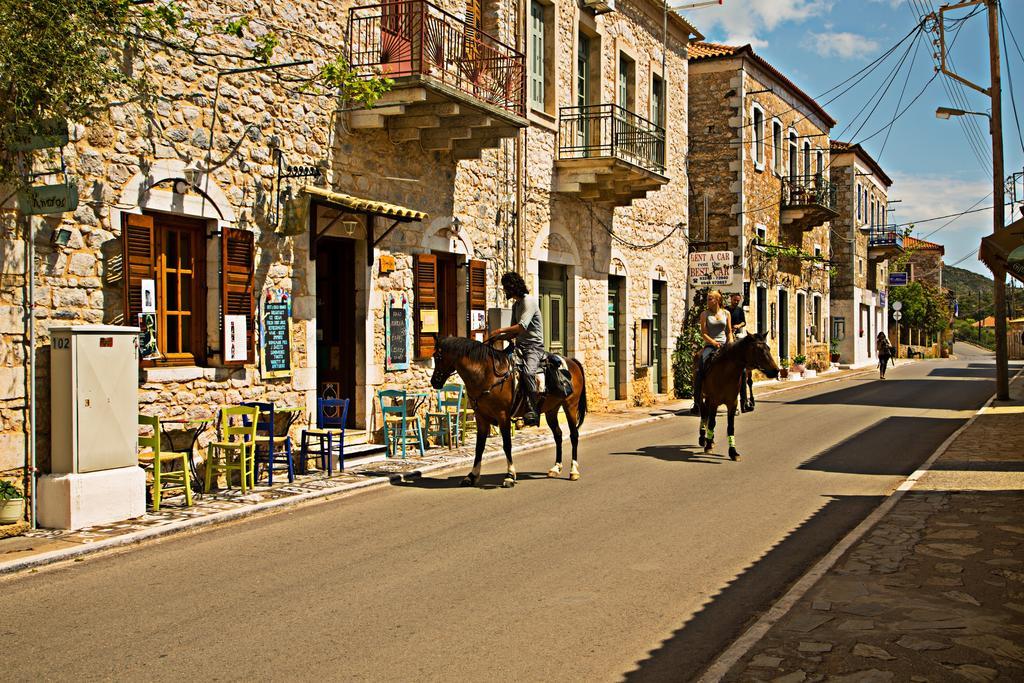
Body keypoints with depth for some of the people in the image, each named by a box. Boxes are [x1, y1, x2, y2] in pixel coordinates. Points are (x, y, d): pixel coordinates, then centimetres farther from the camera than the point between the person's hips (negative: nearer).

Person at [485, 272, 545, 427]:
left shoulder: (529, 301, -8)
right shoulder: (515, 305, 19)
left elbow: (522, 327, -20)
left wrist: (500, 331, -14)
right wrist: (496, 338, 6)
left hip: (534, 346, -8)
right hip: (520, 346, 8)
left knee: (528, 372, -32)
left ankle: (533, 411, -29)